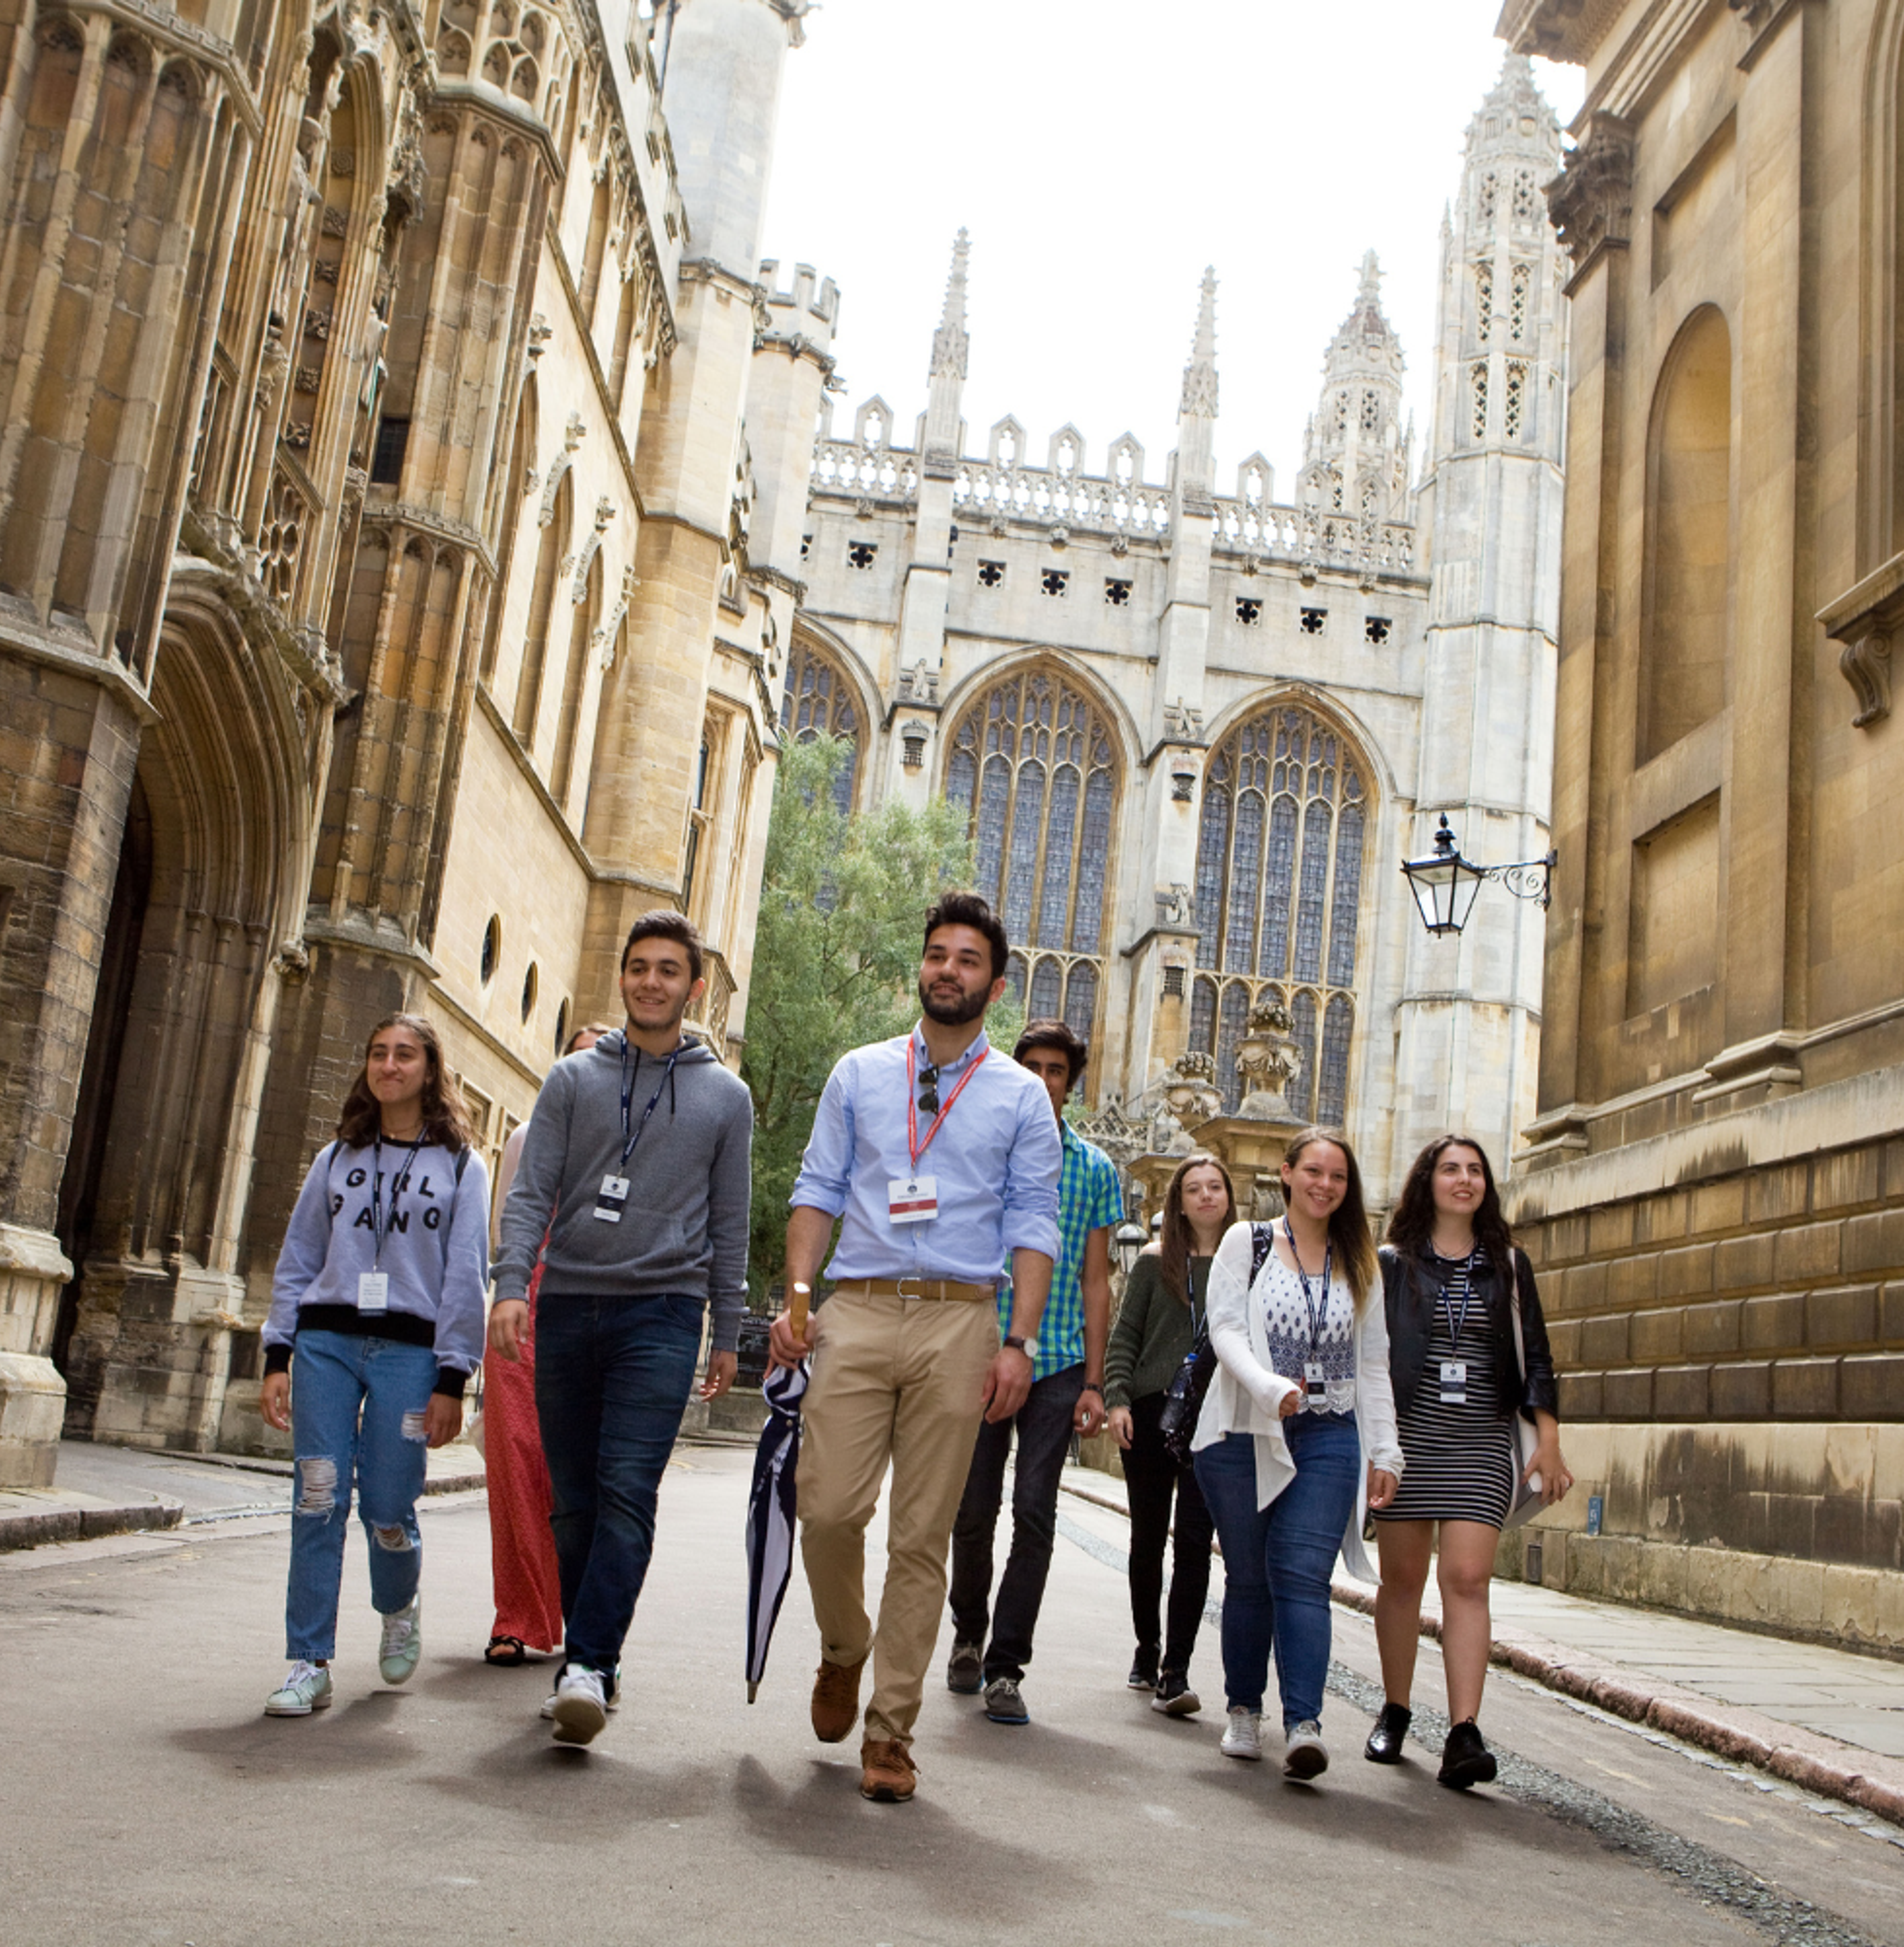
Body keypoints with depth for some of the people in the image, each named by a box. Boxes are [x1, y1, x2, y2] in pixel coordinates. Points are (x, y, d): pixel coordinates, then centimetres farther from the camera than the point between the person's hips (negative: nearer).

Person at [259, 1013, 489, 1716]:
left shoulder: (460, 1165, 5)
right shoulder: (337, 1157, 15)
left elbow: (466, 1277, 1)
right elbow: (297, 1260, 13)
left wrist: (451, 1381, -5)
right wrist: (277, 1356, 4)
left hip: (409, 1348, -2)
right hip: (325, 1343, 3)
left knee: (388, 1510, -2)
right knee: (318, 1502, -4)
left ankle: (400, 1608, 30)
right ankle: (309, 1664, 5)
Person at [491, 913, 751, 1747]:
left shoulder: (725, 1096, 10)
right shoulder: (573, 1079, 11)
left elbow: (729, 1225, 11)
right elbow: (531, 1192, 4)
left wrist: (726, 1336, 8)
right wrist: (511, 1285, -11)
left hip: (662, 1311, -2)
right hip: (568, 1307, 2)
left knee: (626, 1494, -14)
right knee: (574, 1503, 7)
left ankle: (588, 1665, -14)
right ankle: (591, 1662, 18)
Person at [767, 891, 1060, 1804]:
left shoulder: (1022, 1095, 10)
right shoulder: (859, 1074, 14)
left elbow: (1033, 1226, 5)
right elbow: (817, 1192, 11)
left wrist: (1019, 1342, -5)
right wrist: (796, 1296, -2)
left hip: (959, 1320, -1)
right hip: (858, 1313, 1)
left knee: (923, 1536, 1)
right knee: (828, 1508, -7)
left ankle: (889, 1728, 12)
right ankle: (843, 1653, 23)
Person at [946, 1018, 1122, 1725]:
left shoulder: (1095, 1168, 8)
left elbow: (1096, 1282, 8)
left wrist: (1094, 1383, 2)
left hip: (1057, 1363, 1)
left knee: (1035, 1513, -5)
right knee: (973, 1512, 6)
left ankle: (1005, 1669, 2)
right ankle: (969, 1635, 31)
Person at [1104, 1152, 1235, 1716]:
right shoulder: (1155, 1262, 4)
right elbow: (1124, 1336, 5)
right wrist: (1117, 1399, -6)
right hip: (1151, 1412, 1)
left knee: (1194, 1541, -7)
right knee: (1148, 1537, 10)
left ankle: (1175, 1672, -3)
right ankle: (1147, 1651, 28)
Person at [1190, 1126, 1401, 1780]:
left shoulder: (1359, 1265, 14)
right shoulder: (1245, 1243, 5)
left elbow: (1373, 1364, 15)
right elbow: (1225, 1328, -6)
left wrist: (1384, 1451, 9)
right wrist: (1269, 1387, -23)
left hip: (1328, 1440, 1)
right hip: (1245, 1437, -1)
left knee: (1303, 1577, -12)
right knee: (1248, 1579, 7)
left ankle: (1304, 1725, -17)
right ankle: (1245, 1711, 23)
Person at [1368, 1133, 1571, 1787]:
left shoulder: (1508, 1266, 11)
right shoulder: (1392, 1263, 5)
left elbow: (1535, 1359, 10)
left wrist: (1548, 1444, 3)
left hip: (1481, 1444, 1)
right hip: (1407, 1437, 0)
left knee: (1467, 1580, -10)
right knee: (1402, 1577, 6)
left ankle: (1463, 1733, -14)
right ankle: (1394, 1714, 21)